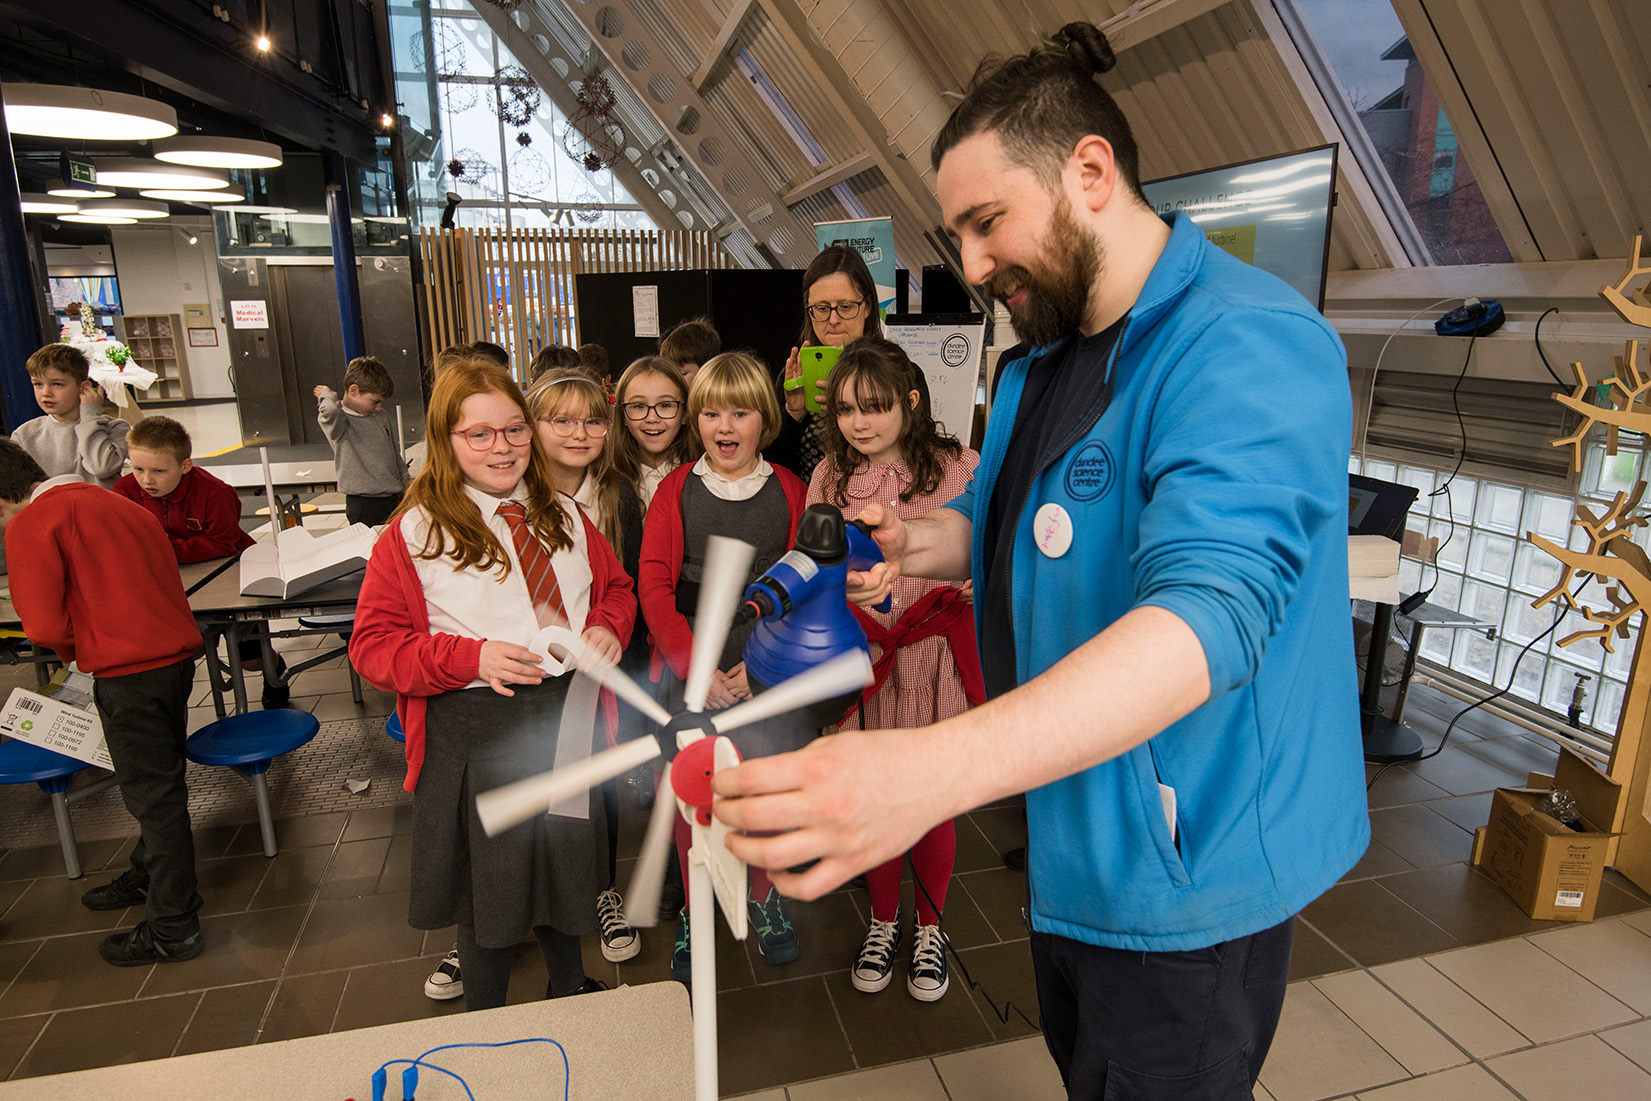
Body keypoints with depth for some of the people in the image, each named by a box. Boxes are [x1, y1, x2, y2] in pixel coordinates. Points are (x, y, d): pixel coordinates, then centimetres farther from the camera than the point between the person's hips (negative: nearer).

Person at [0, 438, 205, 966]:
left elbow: (45, 624, -12)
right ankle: (150, 876, 42)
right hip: (175, 651, 8)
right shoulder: (111, 502, 17)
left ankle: (173, 927, 13)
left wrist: (74, 650, 9)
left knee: (152, 793, 1)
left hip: (128, 673, -8)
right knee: (158, 781, 23)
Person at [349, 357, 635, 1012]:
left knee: (567, 864, 21)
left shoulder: (563, 518, 6)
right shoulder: (415, 533, -8)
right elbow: (373, 645, -9)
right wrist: (471, 658, -23)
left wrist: (608, 627, -7)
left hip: (569, 714, 4)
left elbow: (615, 586, 16)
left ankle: (570, 989, 48)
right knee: (488, 879, 13)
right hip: (475, 730, -4)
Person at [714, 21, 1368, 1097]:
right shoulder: (1039, 365, 6)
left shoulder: (1248, 344, -25)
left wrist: (932, 770, -51)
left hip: (1188, 863, -8)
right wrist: (914, 541, -7)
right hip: (1073, 837, 9)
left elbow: (1209, 608, -39)